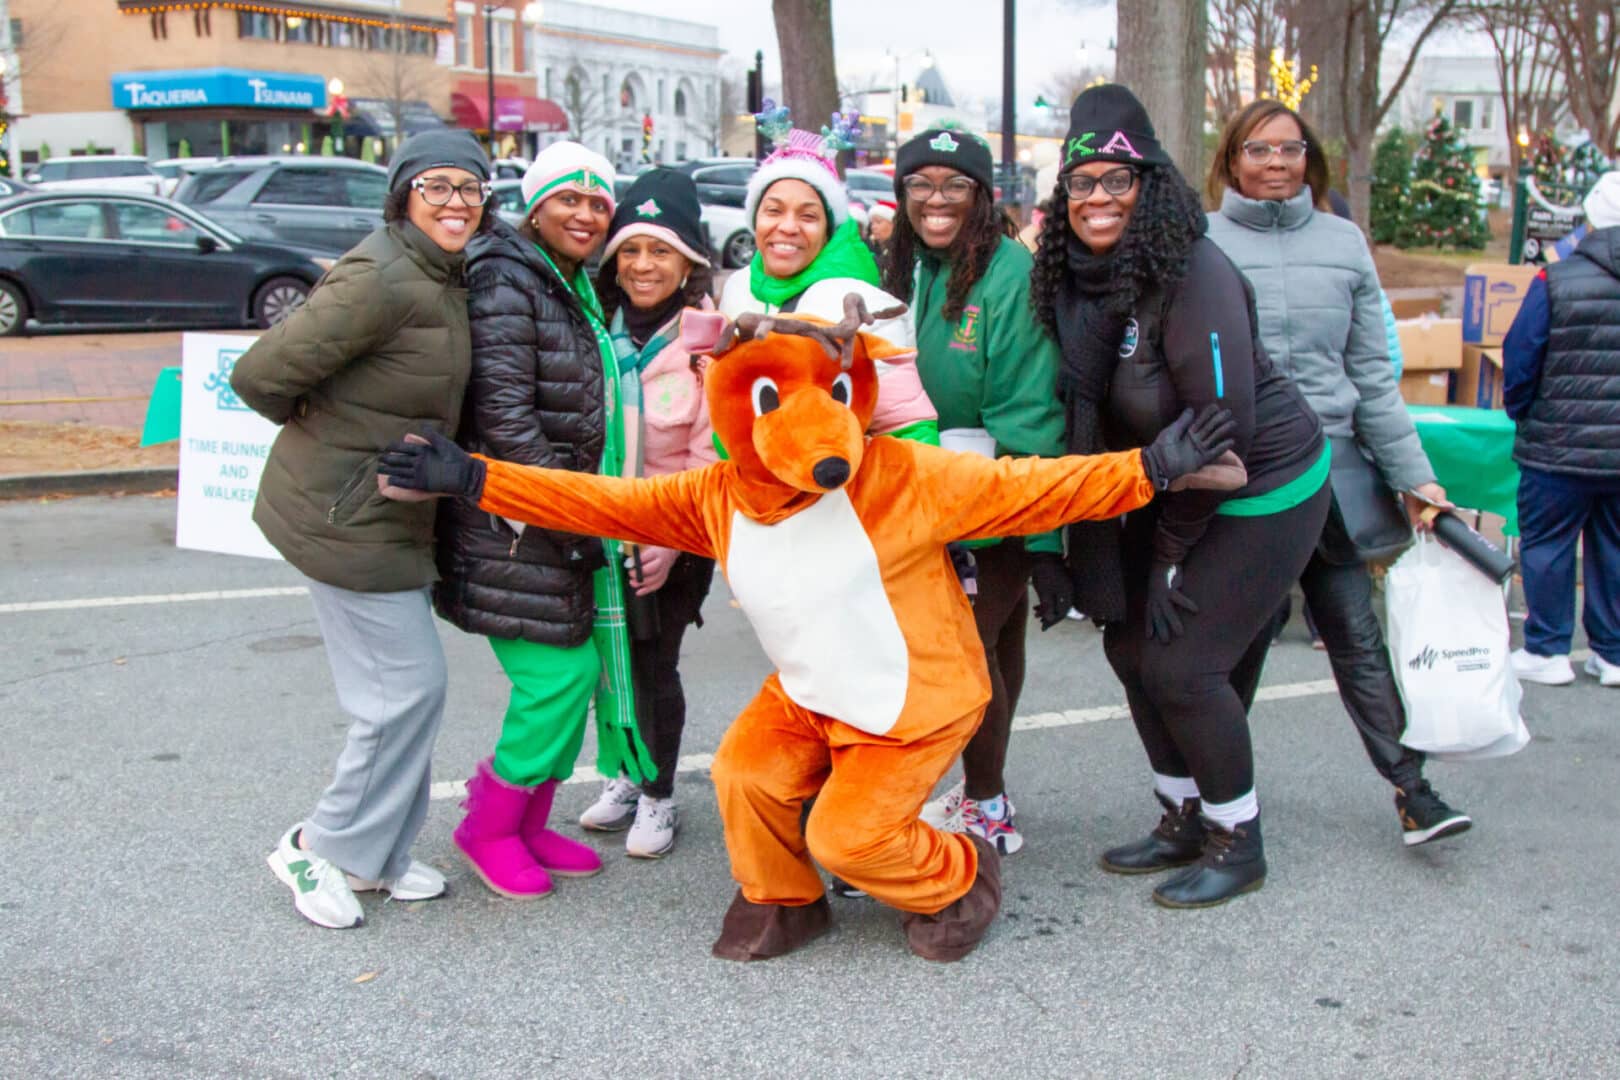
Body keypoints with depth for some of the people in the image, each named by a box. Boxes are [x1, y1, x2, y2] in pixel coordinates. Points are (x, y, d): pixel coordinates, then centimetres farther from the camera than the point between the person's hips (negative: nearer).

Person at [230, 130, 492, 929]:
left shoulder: (440, 276, 7)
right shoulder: (381, 280, -23)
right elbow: (261, 376, -23)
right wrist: (326, 428, -8)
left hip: (385, 510, 10)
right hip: (347, 515, -10)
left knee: (402, 687, 16)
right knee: (409, 686, -4)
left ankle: (379, 856, 30)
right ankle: (320, 848, 14)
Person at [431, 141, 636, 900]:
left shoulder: (578, 289, 17)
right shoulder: (507, 283, -13)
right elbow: (503, 415, -20)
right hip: (516, 524, -9)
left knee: (577, 667, 9)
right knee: (558, 671, -9)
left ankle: (528, 822, 24)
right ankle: (489, 825, 10)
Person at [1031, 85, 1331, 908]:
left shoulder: (1193, 275, -25)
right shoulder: (1074, 276, -2)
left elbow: (1225, 428, -24)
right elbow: (1084, 409, 3)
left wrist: (1171, 554, -16)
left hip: (1263, 490, -8)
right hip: (1169, 491, 8)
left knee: (1182, 662, -9)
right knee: (1131, 641, 8)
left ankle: (1238, 843, 13)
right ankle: (1183, 821, 28)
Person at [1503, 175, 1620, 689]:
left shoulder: (1557, 280, -13)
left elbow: (1520, 358, -10)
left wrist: (1520, 413, 7)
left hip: (1560, 448, -4)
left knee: (1547, 544, 8)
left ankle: (1547, 651, 12)